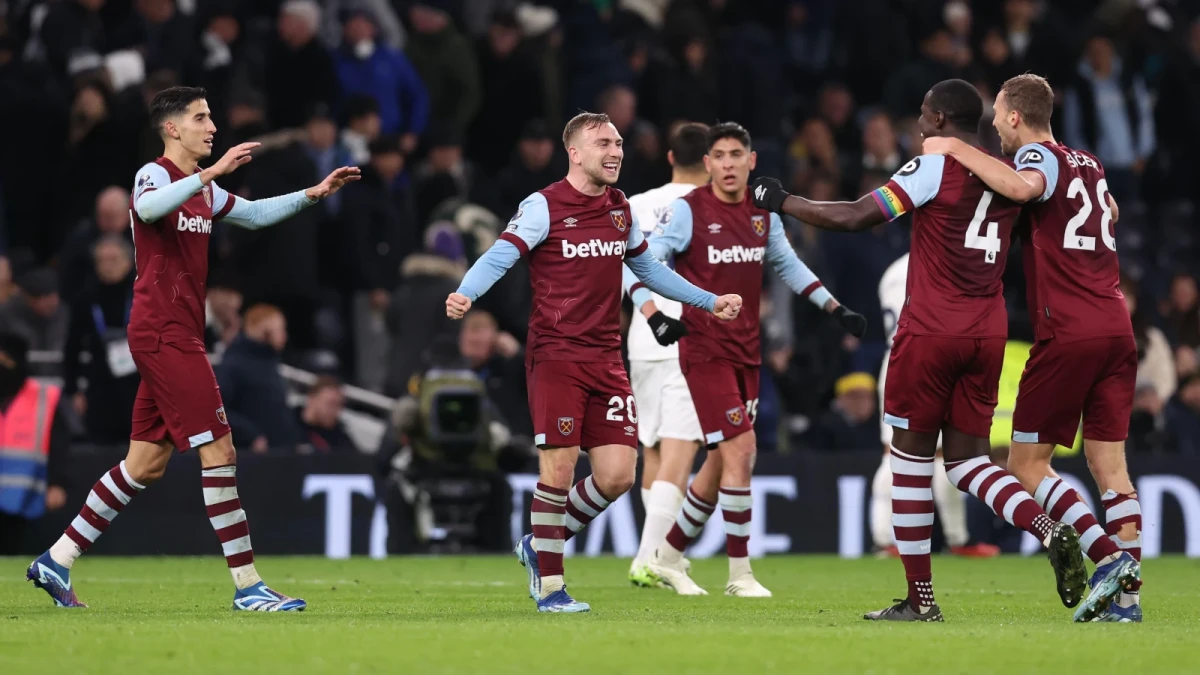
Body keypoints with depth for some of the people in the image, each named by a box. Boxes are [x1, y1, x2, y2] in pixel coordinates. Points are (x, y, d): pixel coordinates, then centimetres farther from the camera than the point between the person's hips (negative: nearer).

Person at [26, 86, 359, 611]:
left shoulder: (201, 187, 18)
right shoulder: (156, 175, -10)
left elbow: (254, 214, 32)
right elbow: (147, 207, -35)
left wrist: (312, 194, 21)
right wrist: (212, 174, -42)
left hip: (175, 338, 10)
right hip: (164, 333, -10)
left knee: (146, 465, 10)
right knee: (219, 452, -11)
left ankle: (56, 562, 16)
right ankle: (248, 586, -10)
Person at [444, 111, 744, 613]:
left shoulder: (619, 208, 13)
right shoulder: (544, 207, -6)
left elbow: (647, 269, 27)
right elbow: (498, 257, -15)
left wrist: (708, 302, 29)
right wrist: (465, 294, -35)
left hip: (606, 359, 6)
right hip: (555, 356, -6)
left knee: (617, 474, -1)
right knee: (558, 469, -10)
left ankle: (541, 545, 21)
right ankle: (549, 586, 3)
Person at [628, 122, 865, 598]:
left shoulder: (764, 212, 7)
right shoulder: (688, 211, -10)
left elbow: (787, 264, 22)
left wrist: (835, 308, 19)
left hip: (746, 353, 7)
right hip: (705, 351, -7)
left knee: (724, 462, 10)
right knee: (740, 451, -14)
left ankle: (669, 557, 26)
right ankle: (740, 573, -5)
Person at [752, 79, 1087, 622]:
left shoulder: (935, 167, -9)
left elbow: (854, 218, -11)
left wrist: (781, 201, 1)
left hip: (930, 332, -6)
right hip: (988, 333, 6)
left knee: (911, 457, 5)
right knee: (968, 459, 13)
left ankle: (921, 598, 6)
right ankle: (1051, 532, -13)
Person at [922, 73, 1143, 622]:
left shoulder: (1039, 156, -3)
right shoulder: (1088, 164, 18)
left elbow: (1023, 186, -29)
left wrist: (958, 151, -18)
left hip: (1067, 334, -7)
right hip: (1117, 328, 7)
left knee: (1026, 464, 1)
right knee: (1109, 463, 6)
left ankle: (1106, 555, -13)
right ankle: (1126, 594, -1)